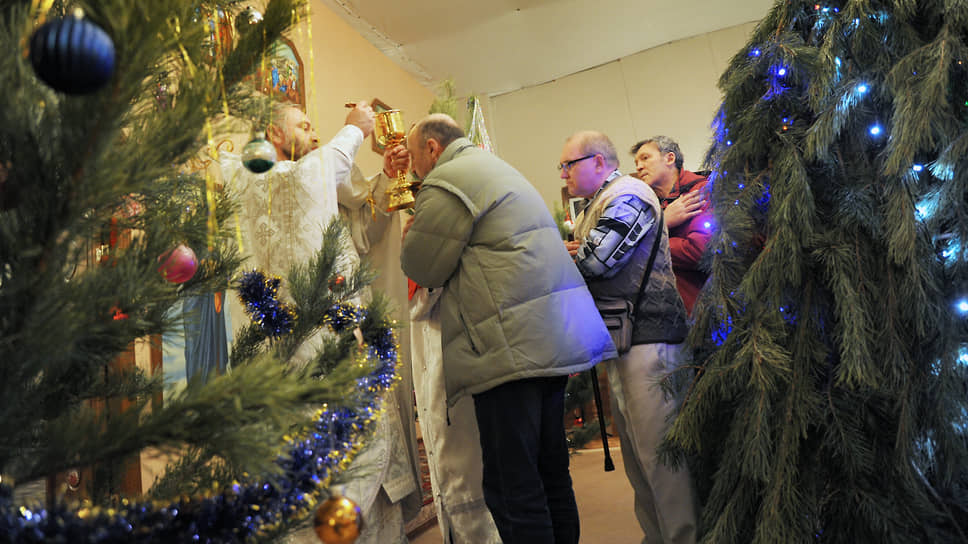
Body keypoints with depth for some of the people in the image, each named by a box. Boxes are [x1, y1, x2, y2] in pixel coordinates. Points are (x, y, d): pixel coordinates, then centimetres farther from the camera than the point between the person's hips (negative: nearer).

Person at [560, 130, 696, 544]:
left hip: (647, 335, -10)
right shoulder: (596, 206, 23)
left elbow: (595, 260, -18)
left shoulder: (627, 196, -8)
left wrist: (566, 256, 2)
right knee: (635, 451, 14)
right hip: (621, 339, 10)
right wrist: (569, 251, 0)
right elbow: (580, 260, 21)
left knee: (658, 450, -8)